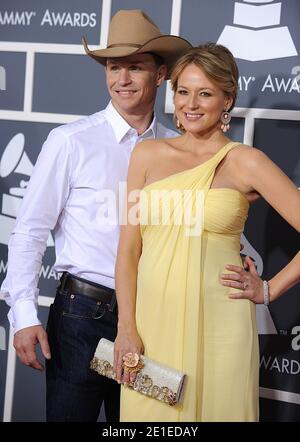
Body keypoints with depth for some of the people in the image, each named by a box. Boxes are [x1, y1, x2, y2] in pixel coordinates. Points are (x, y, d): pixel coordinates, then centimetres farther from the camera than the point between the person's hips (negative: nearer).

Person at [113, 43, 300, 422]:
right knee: (148, 411, 9)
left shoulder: (245, 162, -2)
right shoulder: (148, 154, 7)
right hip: (151, 320, 3)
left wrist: (269, 290, -3)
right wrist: (126, 329, -2)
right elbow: (129, 248, 5)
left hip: (217, 325, -2)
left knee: (215, 410, 7)